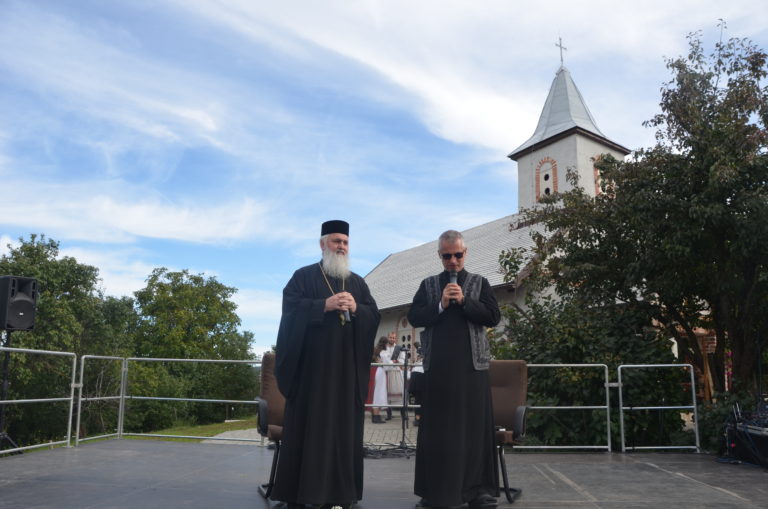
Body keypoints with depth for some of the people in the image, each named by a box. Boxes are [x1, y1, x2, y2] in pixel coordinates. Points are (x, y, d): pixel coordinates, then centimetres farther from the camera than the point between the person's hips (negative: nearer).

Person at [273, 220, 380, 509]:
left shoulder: (357, 282, 17)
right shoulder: (303, 276, 5)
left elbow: (374, 315, 9)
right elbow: (291, 308, -9)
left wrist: (355, 308, -11)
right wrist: (325, 305, -18)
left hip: (347, 366, 4)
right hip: (312, 363, -3)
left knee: (343, 424, 3)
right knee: (307, 424, -2)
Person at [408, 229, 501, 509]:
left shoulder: (479, 282, 9)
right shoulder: (428, 284, 11)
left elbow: (493, 317, -1)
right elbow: (414, 317, 2)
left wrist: (464, 301, -11)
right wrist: (441, 304, -11)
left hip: (472, 364, -1)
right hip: (437, 365, 1)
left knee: (475, 426, 1)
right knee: (437, 428, 3)